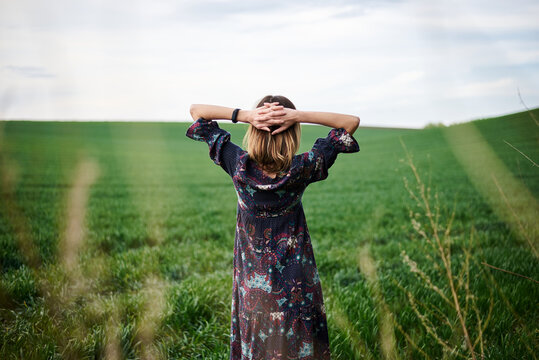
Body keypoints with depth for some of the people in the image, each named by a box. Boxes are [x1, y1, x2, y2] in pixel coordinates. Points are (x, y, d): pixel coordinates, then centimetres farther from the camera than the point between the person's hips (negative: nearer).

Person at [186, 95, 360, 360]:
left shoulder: (239, 165, -17)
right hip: (295, 284, -1)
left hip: (251, 281, 2)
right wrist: (299, 116, -23)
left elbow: (196, 110, -8)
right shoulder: (301, 169, -20)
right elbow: (352, 122, -12)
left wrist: (245, 115, -22)